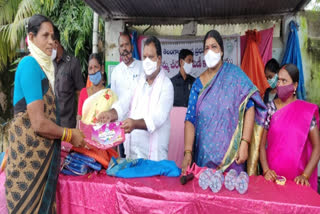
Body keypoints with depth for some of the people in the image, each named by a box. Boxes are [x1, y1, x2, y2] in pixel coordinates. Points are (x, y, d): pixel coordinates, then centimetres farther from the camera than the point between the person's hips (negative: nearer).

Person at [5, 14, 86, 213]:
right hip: (29, 152, -8)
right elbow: (38, 123, -22)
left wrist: (67, 132, 10)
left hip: (42, 151, 8)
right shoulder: (30, 65, -15)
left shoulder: (43, 65, 11)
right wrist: (70, 135, -9)